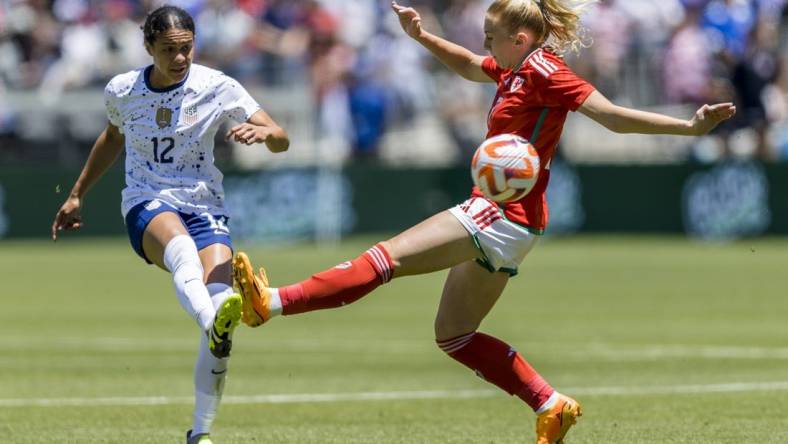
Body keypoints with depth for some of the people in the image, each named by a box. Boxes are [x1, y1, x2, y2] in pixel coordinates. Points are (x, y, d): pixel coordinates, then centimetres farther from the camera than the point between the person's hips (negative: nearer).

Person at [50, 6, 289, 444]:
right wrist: (77, 194, 31)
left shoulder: (217, 87, -4)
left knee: (220, 297, -23)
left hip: (205, 207, 1)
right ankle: (214, 322, -72)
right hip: (147, 205, -1)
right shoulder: (122, 92, 2)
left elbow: (282, 140, -9)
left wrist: (263, 132, -33)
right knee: (179, 243, -39)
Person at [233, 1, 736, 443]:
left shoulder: (543, 71, -13)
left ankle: (274, 302, -25)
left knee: (387, 257, -17)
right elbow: (469, 65, 35)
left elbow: (612, 115, -16)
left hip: (502, 216, -11)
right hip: (498, 217, 11)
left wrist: (690, 126, -24)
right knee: (453, 335, 13)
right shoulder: (515, 70, 15)